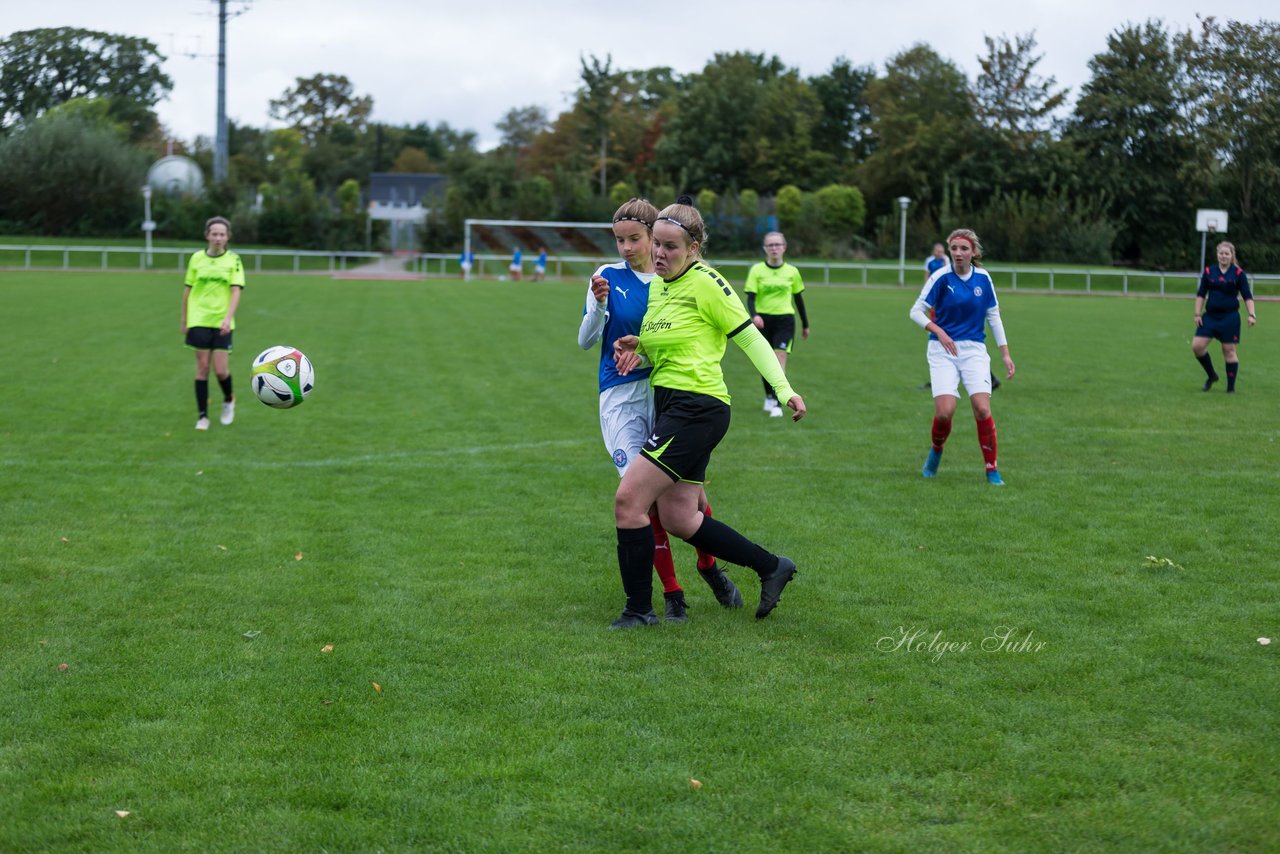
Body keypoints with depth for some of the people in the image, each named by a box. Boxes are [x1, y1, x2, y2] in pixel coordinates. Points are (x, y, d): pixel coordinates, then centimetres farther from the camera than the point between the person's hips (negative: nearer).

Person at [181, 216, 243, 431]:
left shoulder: (233, 260, -1)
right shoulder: (197, 258, 3)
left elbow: (236, 291, -9)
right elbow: (188, 290, 9)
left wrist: (228, 318, -22)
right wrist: (184, 320, 10)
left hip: (222, 323, -1)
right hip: (199, 321, 1)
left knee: (220, 370, -5)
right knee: (202, 367, 0)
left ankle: (228, 401, 25)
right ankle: (203, 416, 8)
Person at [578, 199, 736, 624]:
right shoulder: (608, 277, 3)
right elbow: (586, 341, 3)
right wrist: (598, 305, -16)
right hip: (622, 397, -1)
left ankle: (708, 564, 24)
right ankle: (671, 591, 6)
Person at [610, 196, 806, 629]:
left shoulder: (705, 283, -10)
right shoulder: (657, 286, 14)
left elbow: (750, 338, -9)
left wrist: (785, 390, -17)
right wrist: (638, 347, 4)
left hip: (696, 409, -9)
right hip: (668, 405, 9)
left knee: (628, 500, -11)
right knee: (678, 518, 8)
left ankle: (638, 609, 0)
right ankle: (771, 567, 22)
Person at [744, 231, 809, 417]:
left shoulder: (792, 271, 4)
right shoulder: (757, 270, -1)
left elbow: (798, 298, 15)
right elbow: (750, 297, -7)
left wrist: (805, 324, 21)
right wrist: (754, 315, -26)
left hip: (785, 320, -1)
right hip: (763, 320, 1)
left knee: (780, 358, -16)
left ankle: (777, 404, -19)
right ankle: (769, 396, 34)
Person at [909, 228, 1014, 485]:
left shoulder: (983, 278, 2)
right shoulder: (942, 277, -7)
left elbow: (994, 317, 11)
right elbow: (917, 311, -3)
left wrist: (1005, 354, 7)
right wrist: (938, 331, -18)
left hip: (974, 350, 2)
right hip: (943, 350, -2)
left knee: (982, 409, -14)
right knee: (944, 411, -15)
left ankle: (992, 469, 1)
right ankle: (936, 450, 18)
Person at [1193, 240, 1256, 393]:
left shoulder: (1238, 273, -1)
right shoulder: (1209, 271, 5)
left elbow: (1247, 296, -1)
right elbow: (1201, 294, 10)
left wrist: (1252, 315, -11)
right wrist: (1198, 314, 3)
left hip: (1230, 317, -3)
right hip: (1210, 316, 3)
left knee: (1229, 351, 0)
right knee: (1197, 346, -7)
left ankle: (1231, 387, 10)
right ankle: (1212, 376, 15)